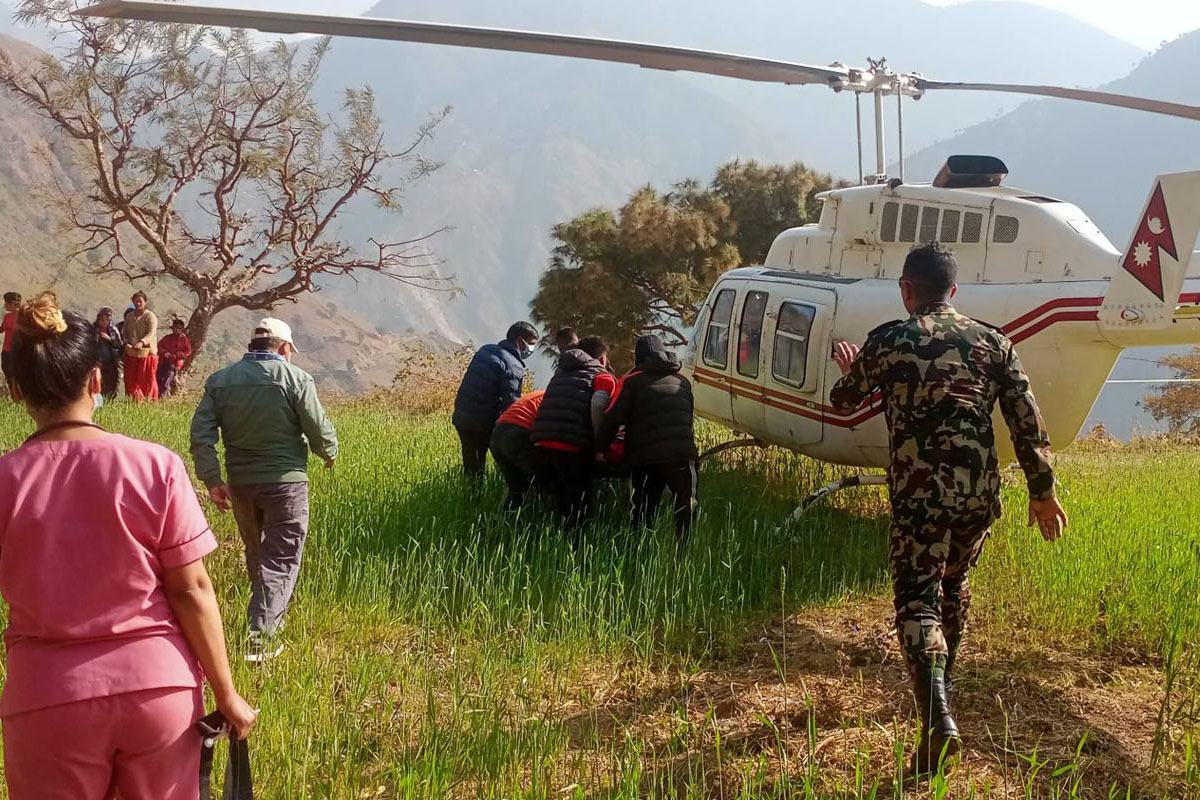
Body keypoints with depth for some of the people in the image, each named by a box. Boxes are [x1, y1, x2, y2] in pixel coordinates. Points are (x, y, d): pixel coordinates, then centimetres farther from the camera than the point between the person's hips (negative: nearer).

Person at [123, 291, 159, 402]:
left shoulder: (150, 316, -4)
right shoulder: (129, 316, 14)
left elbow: (151, 334, -15)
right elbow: (124, 332, 19)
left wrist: (141, 342, -33)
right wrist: (126, 342, -3)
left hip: (147, 352, -5)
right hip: (131, 353, 5)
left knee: (147, 379, -3)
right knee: (131, 379, 2)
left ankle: (150, 401, 2)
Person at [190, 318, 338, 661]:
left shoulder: (220, 379, 4)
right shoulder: (296, 378, -10)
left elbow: (201, 433, -2)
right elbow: (319, 430, -9)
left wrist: (212, 480, 0)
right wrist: (330, 453, 13)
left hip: (240, 482, 5)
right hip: (285, 480, -5)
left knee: (256, 554, 22)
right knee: (281, 558, 0)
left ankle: (271, 617, 38)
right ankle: (261, 633, -11)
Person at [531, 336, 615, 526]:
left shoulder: (561, 373, 29)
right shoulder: (603, 377, 7)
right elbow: (597, 406, -12)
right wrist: (601, 445, -6)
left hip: (542, 443, 6)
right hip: (572, 448, -6)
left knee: (558, 502, 18)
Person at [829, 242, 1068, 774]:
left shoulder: (887, 341, 1)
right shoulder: (991, 342, 7)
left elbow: (844, 402, 18)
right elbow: (1027, 422, 3)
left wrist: (850, 370, 40)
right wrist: (1042, 491, 10)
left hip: (918, 495, -4)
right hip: (980, 492, 4)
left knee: (918, 601, -5)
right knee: (954, 581, 26)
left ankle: (936, 715, -26)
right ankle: (941, 678, 43)